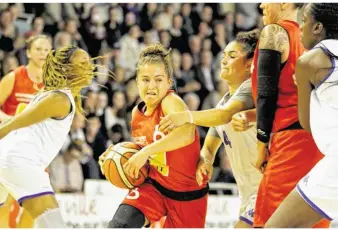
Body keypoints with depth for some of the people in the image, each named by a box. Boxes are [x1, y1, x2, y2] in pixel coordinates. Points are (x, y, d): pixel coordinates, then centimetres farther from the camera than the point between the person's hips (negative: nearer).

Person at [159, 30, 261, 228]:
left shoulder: (251, 88, -12)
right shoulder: (224, 102, 16)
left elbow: (226, 115, -33)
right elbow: (209, 147, 16)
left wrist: (187, 116, -48)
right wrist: (205, 162, -9)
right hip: (249, 190, 10)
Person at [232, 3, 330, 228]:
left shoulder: (274, 32, -3)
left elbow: (267, 93, -6)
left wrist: (262, 145, 0)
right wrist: (249, 116, 15)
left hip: (293, 139, -8)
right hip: (318, 139, 8)